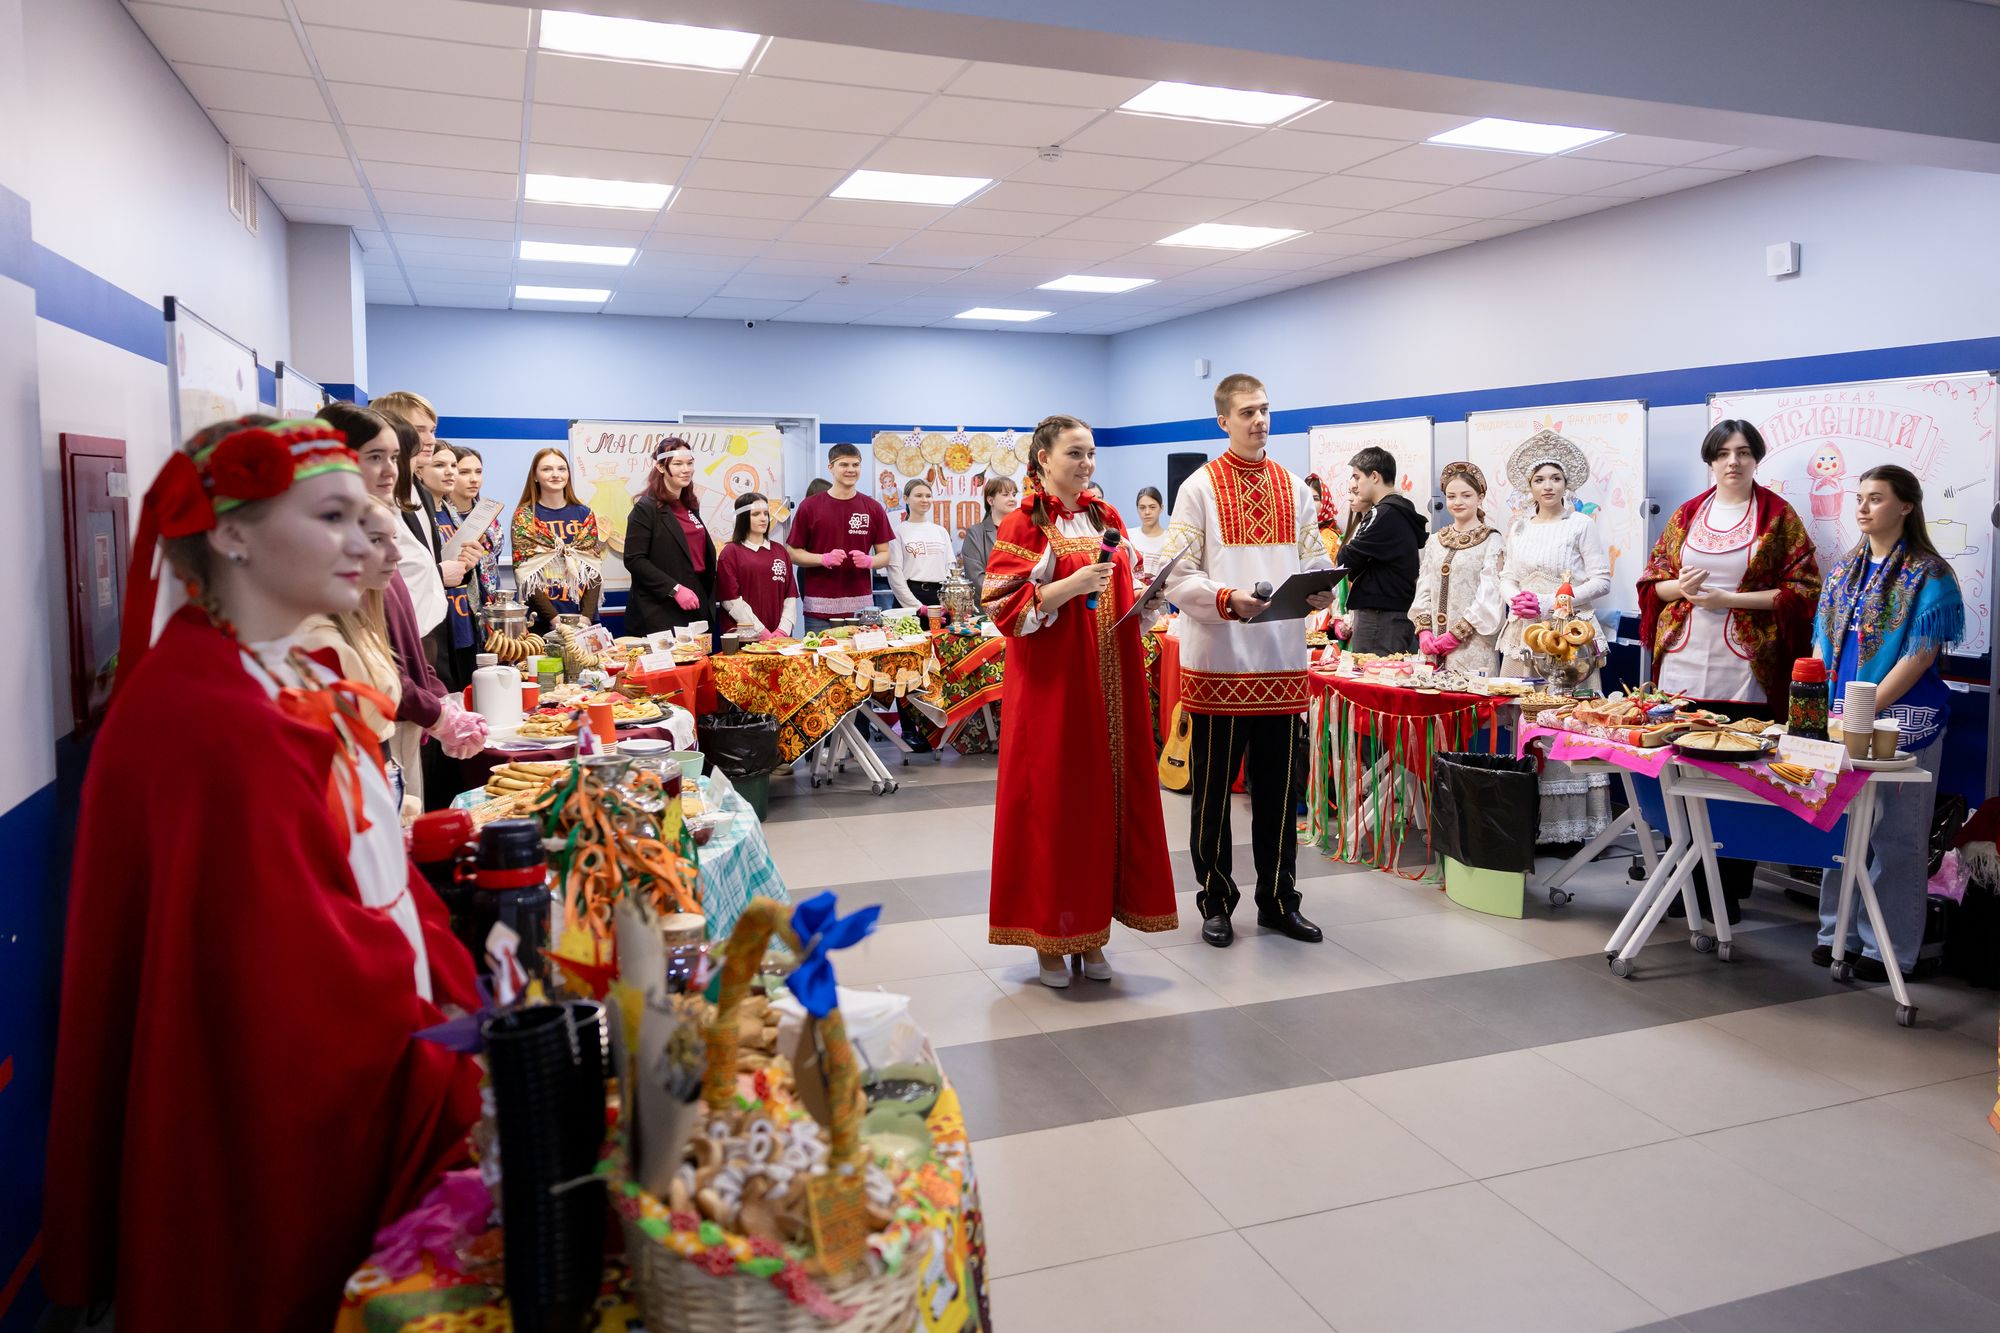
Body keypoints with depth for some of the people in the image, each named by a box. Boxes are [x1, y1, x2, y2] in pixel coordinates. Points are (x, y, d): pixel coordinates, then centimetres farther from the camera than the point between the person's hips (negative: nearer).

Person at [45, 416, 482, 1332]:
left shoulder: (293, 683, 3)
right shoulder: (209, 721, -26)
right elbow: (295, 974, -25)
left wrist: (467, 1008, -2)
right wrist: (461, 1083, -18)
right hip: (277, 1142, -8)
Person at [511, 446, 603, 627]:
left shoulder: (584, 514, 8)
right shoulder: (524, 517, 0)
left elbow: (594, 569, 3)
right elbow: (526, 574, -7)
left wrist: (587, 616, -11)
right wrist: (555, 619, -18)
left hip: (584, 619, 2)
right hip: (541, 619, -2)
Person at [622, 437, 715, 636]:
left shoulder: (690, 506, 16)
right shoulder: (646, 508, -7)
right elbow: (634, 560, -14)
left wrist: (709, 601, 16)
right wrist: (675, 589, -20)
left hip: (697, 610, 7)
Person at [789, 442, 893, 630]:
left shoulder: (873, 508, 8)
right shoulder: (809, 506, 2)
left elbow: (884, 553, 12)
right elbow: (793, 553, 3)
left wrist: (869, 561, -10)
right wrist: (824, 558, -14)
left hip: (861, 606, 2)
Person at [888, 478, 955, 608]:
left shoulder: (941, 531, 14)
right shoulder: (899, 532, 0)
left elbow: (949, 568, 12)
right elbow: (895, 574, -6)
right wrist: (917, 606, -12)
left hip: (939, 596, 4)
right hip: (909, 594, -4)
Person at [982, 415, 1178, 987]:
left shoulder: (1107, 519, 13)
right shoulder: (1022, 524, -4)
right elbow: (1002, 605, -11)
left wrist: (1142, 603, 1)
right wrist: (1071, 586, -21)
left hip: (1110, 682, 6)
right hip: (1051, 684, -5)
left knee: (1106, 798, 6)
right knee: (1051, 801, -1)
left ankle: (1090, 932, 18)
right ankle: (1048, 939, 12)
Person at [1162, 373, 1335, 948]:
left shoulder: (1294, 489, 12)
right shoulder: (1199, 489, -2)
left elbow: (1315, 561, 11)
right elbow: (1177, 577, -8)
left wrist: (1320, 591, -11)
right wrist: (1228, 599, -24)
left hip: (1283, 661, 4)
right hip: (1218, 660, -4)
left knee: (1280, 788, 10)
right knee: (1213, 788, 6)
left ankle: (1278, 901, 24)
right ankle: (1216, 903, 20)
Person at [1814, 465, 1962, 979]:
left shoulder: (1928, 574, -6)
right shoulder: (1845, 569, 12)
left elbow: (1920, 655, -12)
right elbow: (1823, 642, 13)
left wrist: (1866, 710, -18)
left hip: (1901, 719, -5)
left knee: (1896, 836, 1)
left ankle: (1889, 948, 11)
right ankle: (1839, 931, 22)